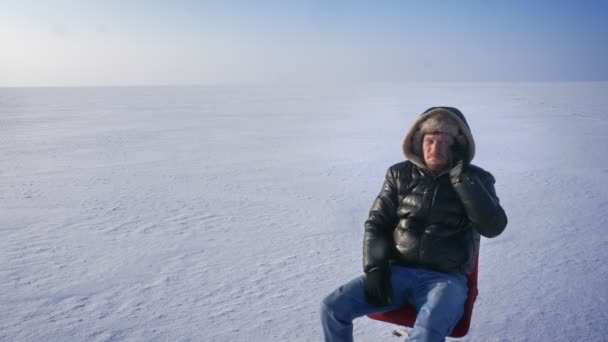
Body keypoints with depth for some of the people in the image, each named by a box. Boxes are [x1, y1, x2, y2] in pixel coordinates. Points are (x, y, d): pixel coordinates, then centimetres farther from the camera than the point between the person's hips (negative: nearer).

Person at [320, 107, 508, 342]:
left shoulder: (477, 180, 3)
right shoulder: (401, 174, 7)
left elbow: (493, 227, -12)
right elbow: (376, 224, 8)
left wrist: (462, 176, -16)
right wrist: (375, 267, -7)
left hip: (445, 279, -2)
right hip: (397, 272, 3)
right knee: (333, 308, -16)